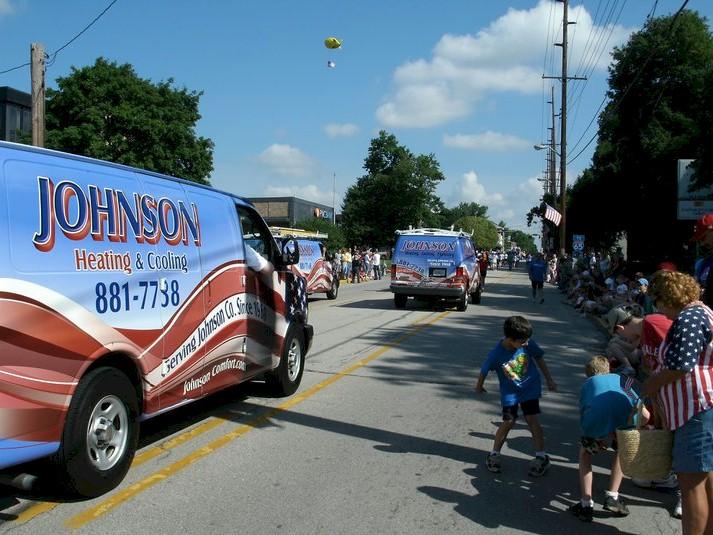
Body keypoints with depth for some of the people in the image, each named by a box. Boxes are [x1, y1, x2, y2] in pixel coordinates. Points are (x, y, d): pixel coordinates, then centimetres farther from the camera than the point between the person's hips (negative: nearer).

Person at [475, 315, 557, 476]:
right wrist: (479, 386, 7)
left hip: (530, 387, 1)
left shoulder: (528, 344, -20)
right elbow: (484, 371, -10)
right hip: (510, 392, -1)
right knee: (508, 422, -2)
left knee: (532, 419, -4)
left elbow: (539, 359, 0)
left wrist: (549, 379, 7)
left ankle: (541, 456, 6)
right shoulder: (496, 354, -27)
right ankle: (494, 454, 16)